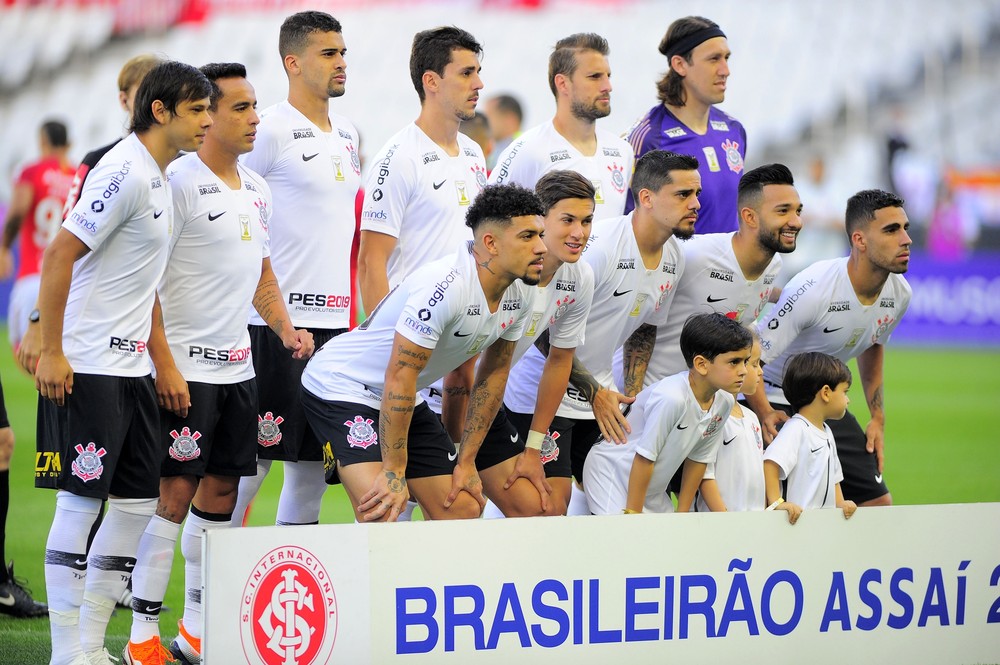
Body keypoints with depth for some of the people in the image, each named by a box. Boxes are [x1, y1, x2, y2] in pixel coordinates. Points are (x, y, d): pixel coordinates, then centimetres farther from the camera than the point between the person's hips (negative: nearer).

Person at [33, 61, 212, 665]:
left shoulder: (160, 178, 13)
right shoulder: (125, 173, -15)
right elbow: (60, 255, -18)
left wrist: (161, 358, 22)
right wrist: (51, 352, -20)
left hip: (131, 365, 10)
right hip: (87, 366, -10)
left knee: (139, 502, 8)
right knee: (81, 502, -5)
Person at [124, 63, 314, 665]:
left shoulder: (255, 190, 13)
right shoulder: (179, 183, -13)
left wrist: (285, 328, 10)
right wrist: (164, 365, -19)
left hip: (237, 365, 8)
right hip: (186, 367, -8)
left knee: (222, 488, 9)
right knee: (175, 491, -9)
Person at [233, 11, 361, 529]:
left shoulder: (347, 134, 16)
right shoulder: (270, 130, -8)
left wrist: (360, 314, 19)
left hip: (333, 321, 8)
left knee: (314, 468, 9)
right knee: (251, 462, -7)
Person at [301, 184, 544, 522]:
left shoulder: (519, 294, -5)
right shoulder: (445, 287, -32)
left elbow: (493, 374, 7)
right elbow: (399, 376, -30)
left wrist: (466, 462, 5)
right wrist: (394, 472, -27)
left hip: (406, 401, 9)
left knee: (463, 509, 2)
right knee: (382, 514, -27)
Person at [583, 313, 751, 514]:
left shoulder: (724, 401, -7)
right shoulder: (671, 398, -30)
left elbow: (698, 458, 4)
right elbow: (644, 457, -24)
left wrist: (682, 514, 6)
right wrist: (633, 515, -20)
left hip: (653, 491, 8)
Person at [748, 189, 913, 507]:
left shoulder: (899, 293, -6)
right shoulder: (813, 289, -29)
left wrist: (878, 418, 12)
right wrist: (765, 415, -32)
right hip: (775, 402, -7)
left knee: (878, 502, 3)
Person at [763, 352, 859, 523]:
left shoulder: (826, 433, 19)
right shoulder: (796, 429, -11)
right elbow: (770, 464, -24)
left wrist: (841, 503, 9)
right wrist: (776, 502, -30)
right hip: (797, 520, -8)